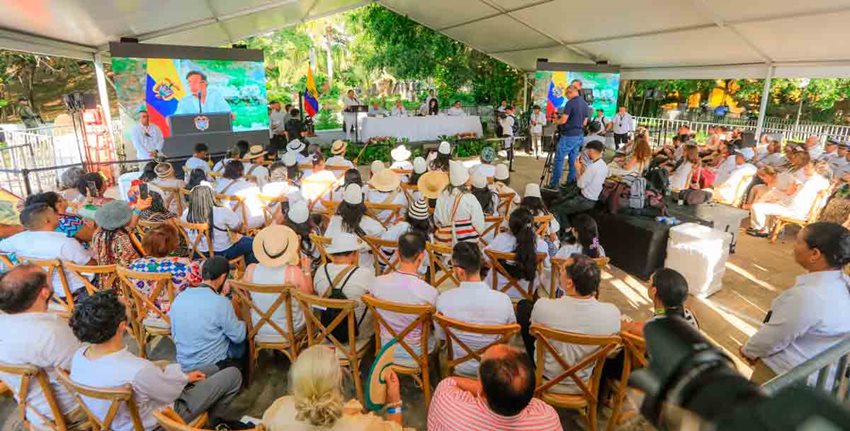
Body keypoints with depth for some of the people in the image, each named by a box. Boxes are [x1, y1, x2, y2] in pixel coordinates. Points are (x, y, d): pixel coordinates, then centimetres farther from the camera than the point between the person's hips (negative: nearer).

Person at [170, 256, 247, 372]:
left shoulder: (179, 298, -6)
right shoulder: (221, 303, -24)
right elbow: (239, 337, -13)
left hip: (184, 367, 6)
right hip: (213, 367, -6)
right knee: (242, 341, 20)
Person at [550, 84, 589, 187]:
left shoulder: (570, 103, -15)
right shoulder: (585, 104, 10)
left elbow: (563, 120, -17)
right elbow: (585, 122, 16)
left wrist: (556, 121, 3)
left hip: (568, 136, -8)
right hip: (579, 136, 8)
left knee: (559, 159, -2)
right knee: (574, 159, 13)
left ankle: (554, 183, -1)